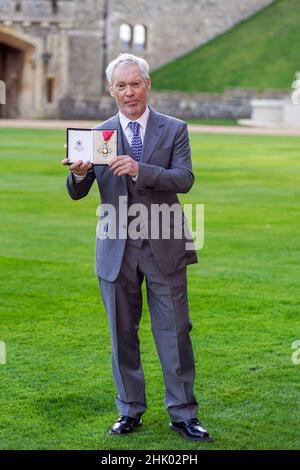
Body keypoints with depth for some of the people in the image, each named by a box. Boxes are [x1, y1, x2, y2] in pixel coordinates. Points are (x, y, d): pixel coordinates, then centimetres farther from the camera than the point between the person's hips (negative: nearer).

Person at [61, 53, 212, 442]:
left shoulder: (174, 130, 2)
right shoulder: (99, 135, 6)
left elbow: (184, 179, -12)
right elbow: (77, 193, 2)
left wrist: (140, 170, -27)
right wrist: (79, 173, -22)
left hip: (164, 248, -2)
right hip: (117, 249, 2)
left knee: (174, 331, 1)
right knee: (122, 333, 8)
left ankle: (182, 414, 11)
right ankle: (130, 410, 21)